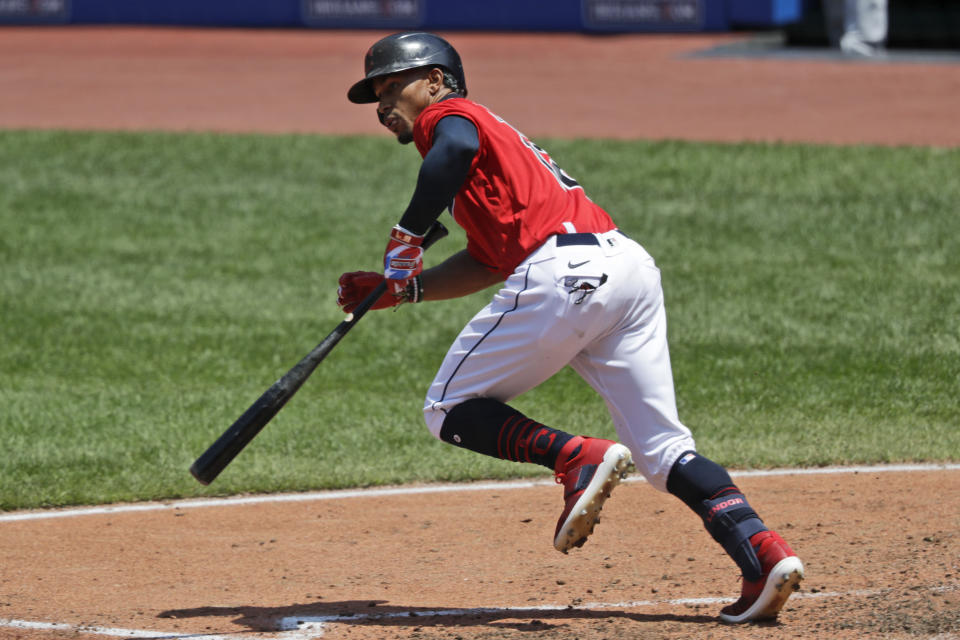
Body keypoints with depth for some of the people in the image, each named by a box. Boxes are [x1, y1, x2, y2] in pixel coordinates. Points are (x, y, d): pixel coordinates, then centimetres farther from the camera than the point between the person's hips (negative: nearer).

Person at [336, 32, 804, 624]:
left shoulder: (445, 114, 8)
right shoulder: (490, 129, 34)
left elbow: (460, 146, -19)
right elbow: (490, 262, 35)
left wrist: (407, 236, -13)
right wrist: (401, 289, 31)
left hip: (566, 270, -9)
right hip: (631, 265, 9)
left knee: (451, 409, 6)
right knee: (664, 447, 7)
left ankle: (579, 459, -14)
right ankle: (764, 552, -11)